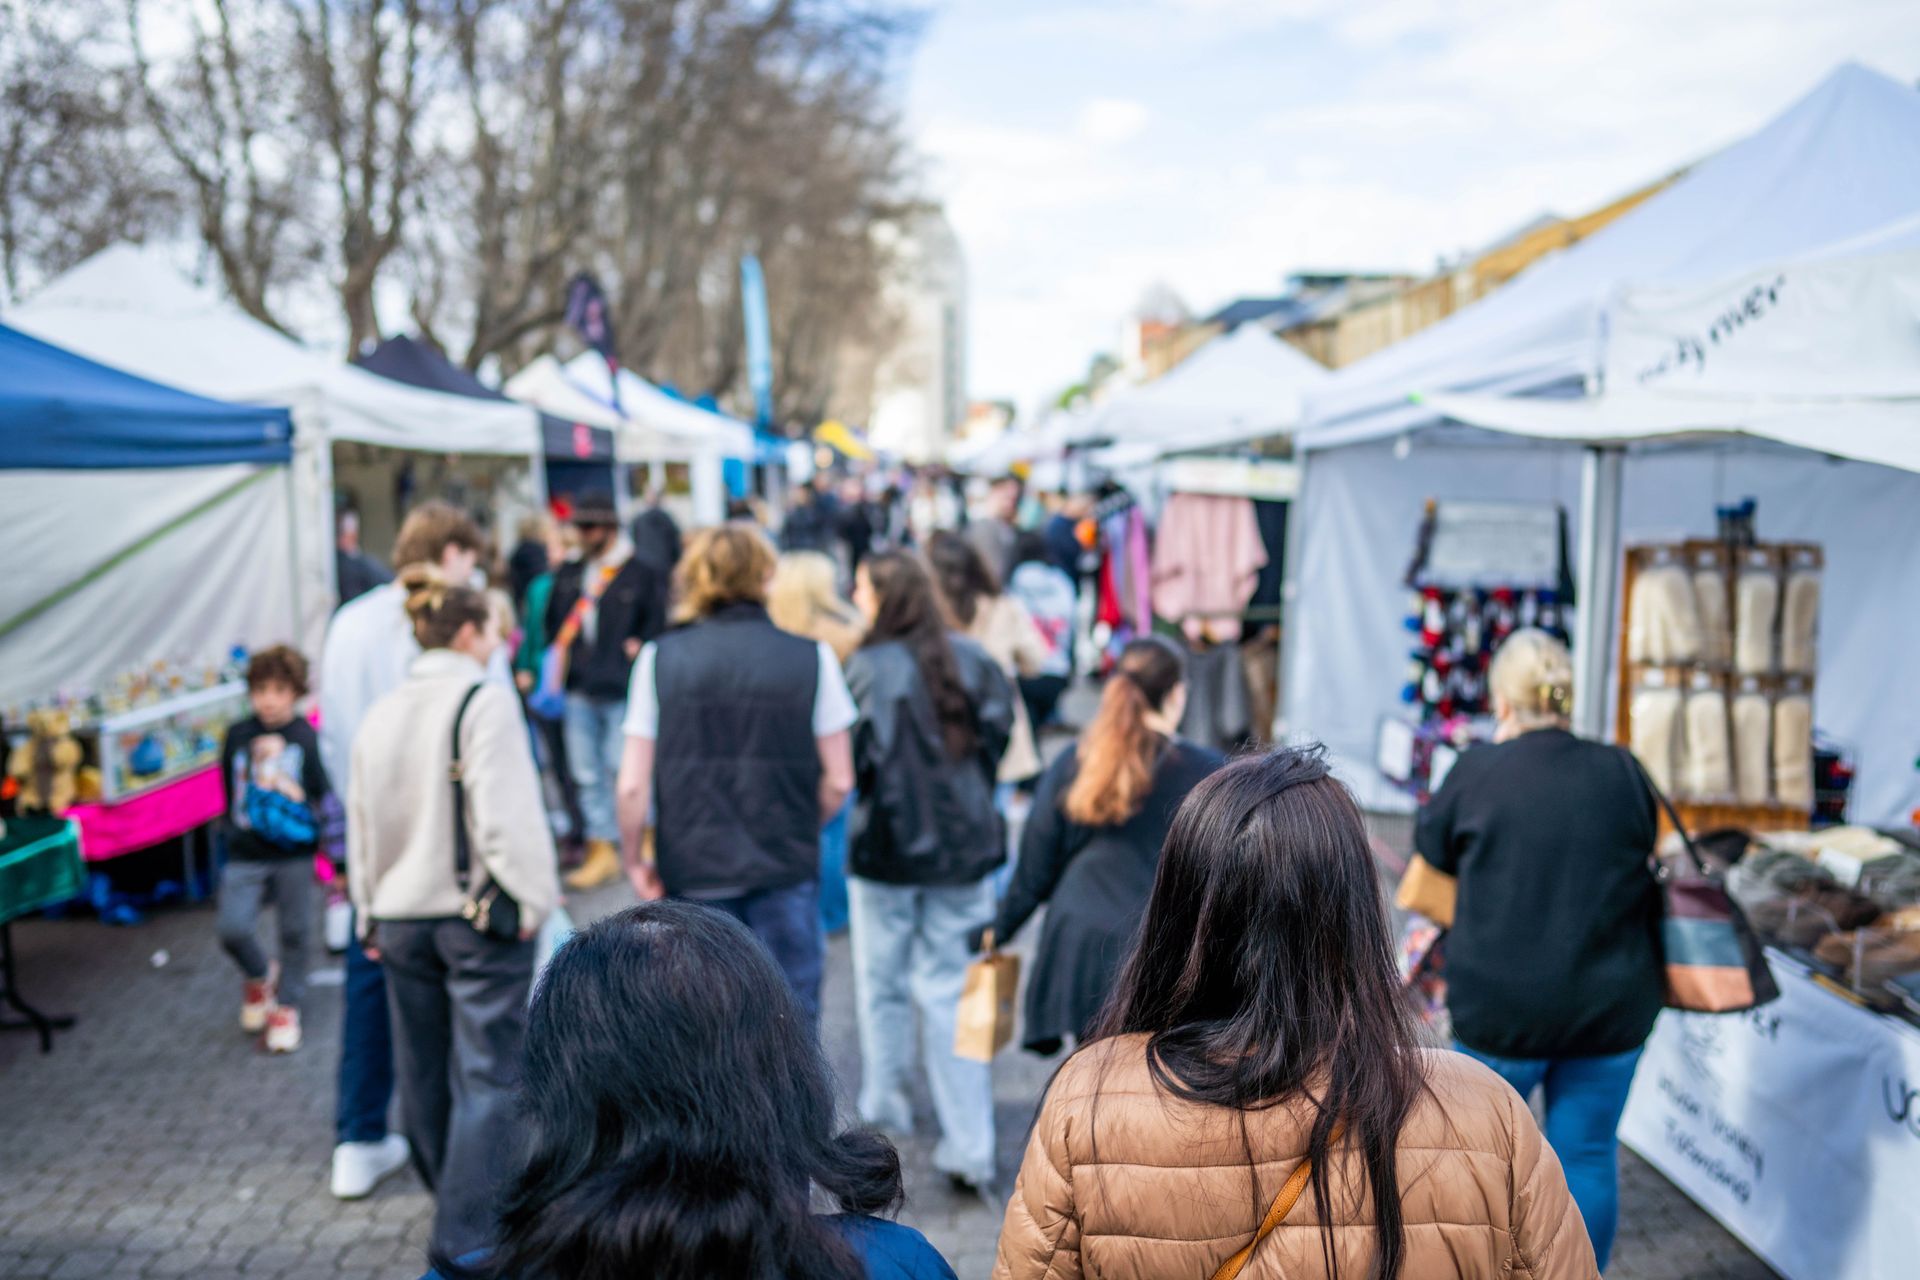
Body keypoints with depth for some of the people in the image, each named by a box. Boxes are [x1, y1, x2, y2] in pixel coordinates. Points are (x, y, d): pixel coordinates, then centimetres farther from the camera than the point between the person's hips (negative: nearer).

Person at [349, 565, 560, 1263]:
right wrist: (532, 895, -13)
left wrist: (370, 913, 21)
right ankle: (466, 1235, -3)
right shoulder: (485, 699, -12)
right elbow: (505, 811, -20)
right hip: (479, 913, -7)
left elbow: (361, 819, 13)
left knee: (424, 1069, 18)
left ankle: (449, 1195, 36)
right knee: (487, 1075, -2)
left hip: (400, 914, 7)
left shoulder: (381, 713, 8)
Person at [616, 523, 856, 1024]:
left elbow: (633, 785, -5)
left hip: (692, 870, 1)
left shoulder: (660, 659, -4)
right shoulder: (812, 658, -5)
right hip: (786, 869, -1)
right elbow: (838, 781, -2)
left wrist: (634, 860, 10)